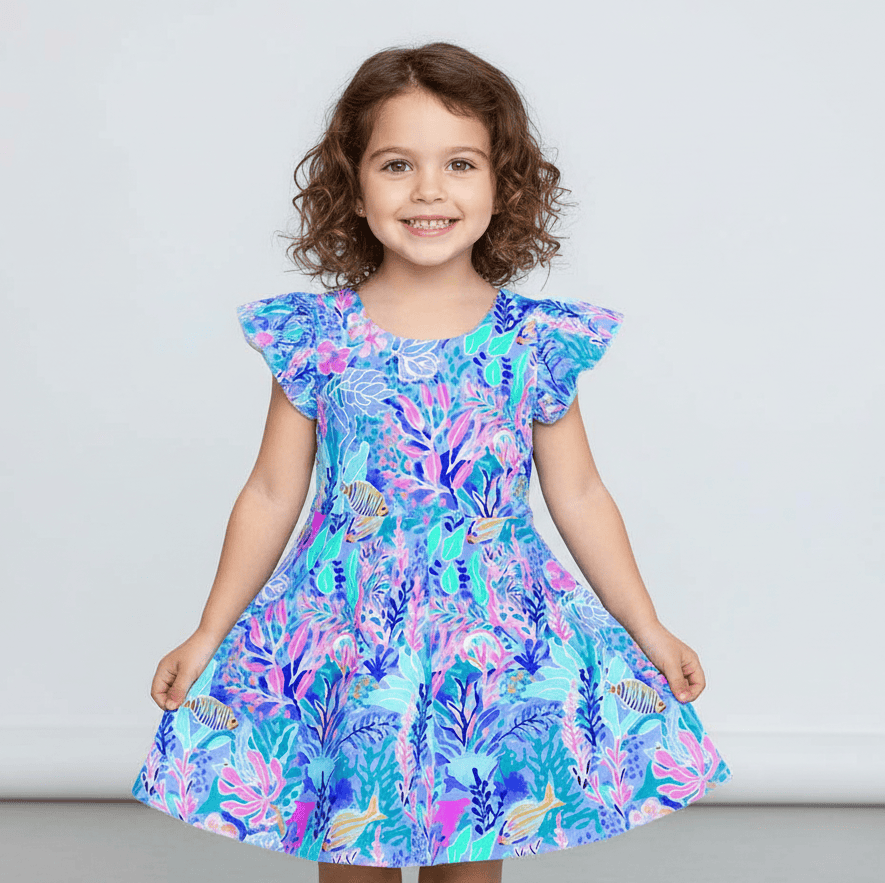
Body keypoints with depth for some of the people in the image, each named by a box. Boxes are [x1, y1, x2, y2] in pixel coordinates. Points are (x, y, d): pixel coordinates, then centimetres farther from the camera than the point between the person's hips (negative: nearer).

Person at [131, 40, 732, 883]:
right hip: (343, 632, 0)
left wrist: (649, 631, 7)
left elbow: (579, 497, 4)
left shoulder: (538, 341, -5)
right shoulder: (313, 337, -5)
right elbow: (271, 496, 3)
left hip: (496, 636, 0)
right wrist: (207, 637, 5)